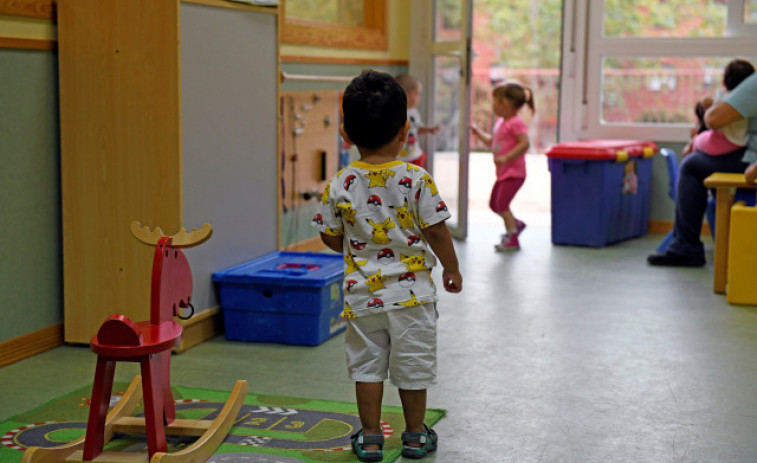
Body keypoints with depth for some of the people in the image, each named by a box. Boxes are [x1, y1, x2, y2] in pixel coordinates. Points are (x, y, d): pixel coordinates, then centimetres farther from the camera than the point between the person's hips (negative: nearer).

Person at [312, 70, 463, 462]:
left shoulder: (340, 185, -8)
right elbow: (436, 231, -9)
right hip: (411, 291, -1)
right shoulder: (416, 179, -13)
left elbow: (330, 237, 2)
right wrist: (451, 269, 7)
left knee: (367, 364, 13)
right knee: (412, 365, 12)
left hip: (363, 293, 1)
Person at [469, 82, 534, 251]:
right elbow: (491, 141, 26)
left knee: (502, 204, -10)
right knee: (494, 204, 15)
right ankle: (516, 224, 33)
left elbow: (525, 143, -28)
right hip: (503, 173, 10)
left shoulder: (516, 123, -17)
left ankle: (512, 239, -2)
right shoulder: (500, 122, 12)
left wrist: (506, 157, -33)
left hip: (514, 172, -10)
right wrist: (477, 131, 22)